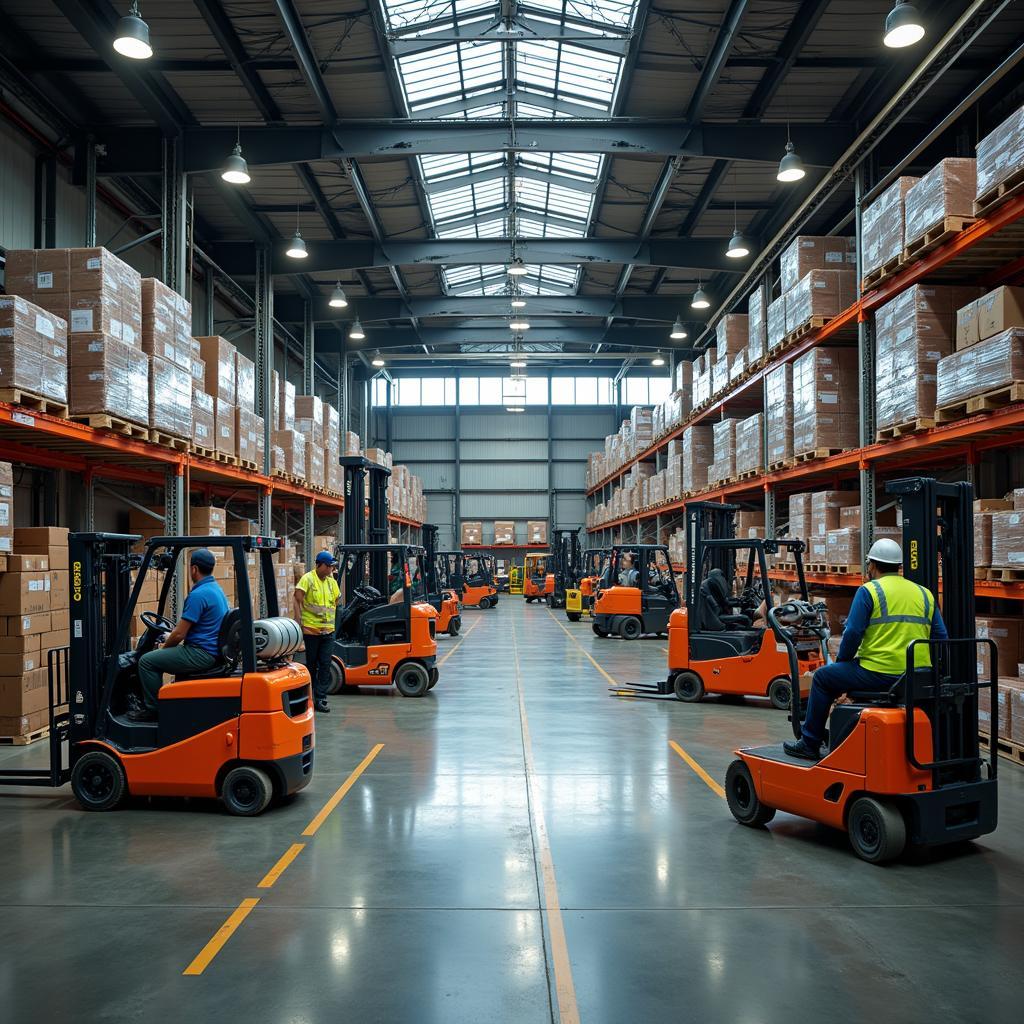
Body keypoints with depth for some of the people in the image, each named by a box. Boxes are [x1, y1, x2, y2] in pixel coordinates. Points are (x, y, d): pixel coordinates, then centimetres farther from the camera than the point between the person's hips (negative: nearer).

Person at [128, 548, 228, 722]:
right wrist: (170, 638, 20)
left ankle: (152, 709, 6)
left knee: (147, 661, -4)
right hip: (213, 651, 10)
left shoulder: (198, 595, -20)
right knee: (159, 657, 28)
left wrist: (164, 647, 3)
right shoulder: (216, 589, 12)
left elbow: (179, 634, -16)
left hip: (201, 654, -10)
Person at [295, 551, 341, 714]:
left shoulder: (332, 582, 10)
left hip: (328, 631, 4)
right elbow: (297, 601, -10)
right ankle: (310, 697, 20)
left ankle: (320, 699, 4)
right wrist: (299, 623, -15)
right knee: (312, 665, 7)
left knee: (325, 665, 0)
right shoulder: (307, 579, -7)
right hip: (311, 629, -4)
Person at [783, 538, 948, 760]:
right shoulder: (925, 594, 13)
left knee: (823, 677, 14)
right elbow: (940, 637, 11)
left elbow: (853, 633, -10)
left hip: (880, 674, -6)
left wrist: (841, 661, 7)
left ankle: (810, 744, 17)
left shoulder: (868, 591, -4)